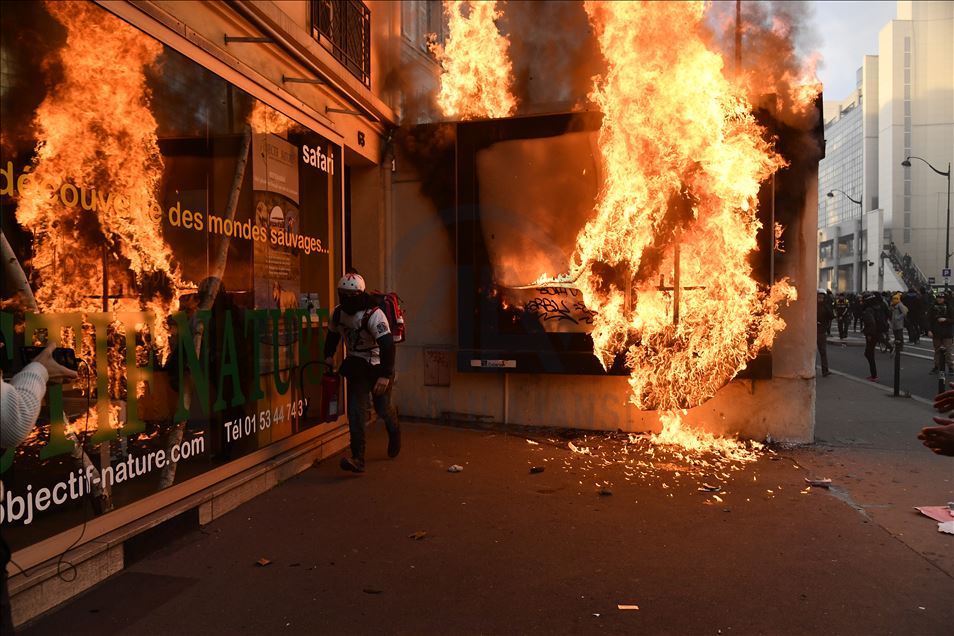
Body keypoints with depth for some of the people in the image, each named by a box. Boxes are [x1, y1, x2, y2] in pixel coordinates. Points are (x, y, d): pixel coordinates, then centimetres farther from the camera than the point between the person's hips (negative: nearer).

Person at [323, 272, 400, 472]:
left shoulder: (373, 315, -24)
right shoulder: (338, 313, -2)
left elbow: (387, 345, -32)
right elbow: (333, 334, 19)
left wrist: (385, 375, -38)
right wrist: (328, 355, 7)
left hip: (378, 367, -5)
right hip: (355, 366, 5)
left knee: (382, 407, 4)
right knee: (355, 411, -7)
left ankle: (394, 433, 39)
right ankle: (358, 459, -8)